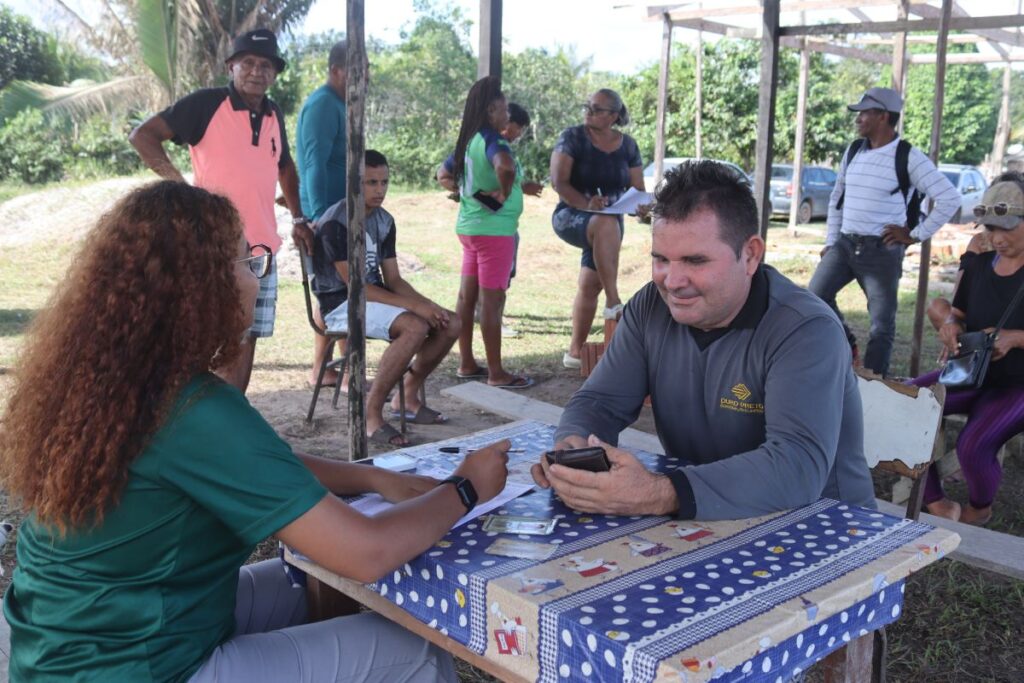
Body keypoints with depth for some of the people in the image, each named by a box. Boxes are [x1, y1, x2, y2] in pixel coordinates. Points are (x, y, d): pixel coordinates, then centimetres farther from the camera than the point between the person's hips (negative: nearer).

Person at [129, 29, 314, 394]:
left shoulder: (274, 114, 12)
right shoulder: (206, 104, -6)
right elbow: (142, 135, -7)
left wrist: (298, 218, 19)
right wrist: (181, 186, -15)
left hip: (262, 247, 6)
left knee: (247, 338, 10)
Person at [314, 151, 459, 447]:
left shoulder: (385, 221, 9)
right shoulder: (335, 223, -16)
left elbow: (393, 279, 8)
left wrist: (427, 304, -10)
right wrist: (414, 305, -24)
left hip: (376, 297, 8)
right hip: (341, 304, -8)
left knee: (451, 324, -6)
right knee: (415, 327, -32)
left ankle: (407, 398, 8)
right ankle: (371, 414, -23)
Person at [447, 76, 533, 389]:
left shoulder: (467, 140, 10)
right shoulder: (492, 140, -16)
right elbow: (505, 166, -38)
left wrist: (465, 191, 10)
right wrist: (504, 192, -21)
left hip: (468, 226, 9)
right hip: (494, 230, -9)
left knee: (467, 296, 13)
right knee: (492, 300, -3)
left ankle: (467, 363, 23)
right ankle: (496, 373, 3)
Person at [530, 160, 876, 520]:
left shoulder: (808, 332, -19)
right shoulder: (650, 307, -1)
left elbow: (799, 466, -31)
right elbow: (600, 402, 1)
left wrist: (660, 497, -42)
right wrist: (570, 446, -23)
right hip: (701, 527, 4)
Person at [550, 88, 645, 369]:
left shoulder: (628, 146, 3)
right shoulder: (572, 137, -7)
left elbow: (638, 190, 5)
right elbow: (559, 182, -15)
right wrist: (587, 204, -30)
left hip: (609, 223, 5)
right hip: (571, 216, -4)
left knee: (590, 285, -1)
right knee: (607, 225, -38)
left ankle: (575, 351, 12)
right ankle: (613, 302, -39)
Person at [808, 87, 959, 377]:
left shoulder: (908, 157, -10)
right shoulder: (853, 151, 8)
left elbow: (950, 198, -10)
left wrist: (915, 235, -9)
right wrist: (831, 242, 11)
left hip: (882, 251, -5)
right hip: (844, 244, 5)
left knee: (882, 323, 1)